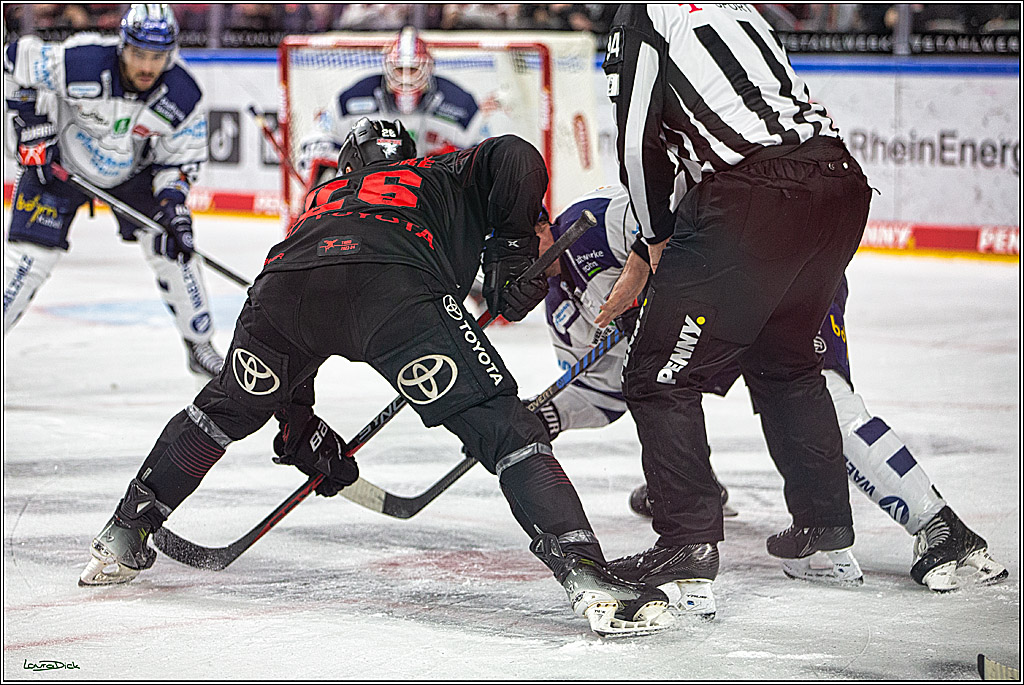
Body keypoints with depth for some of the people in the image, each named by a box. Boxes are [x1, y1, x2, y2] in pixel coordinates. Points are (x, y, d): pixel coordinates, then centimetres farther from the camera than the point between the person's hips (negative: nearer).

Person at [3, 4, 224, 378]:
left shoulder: (183, 97, -24)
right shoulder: (80, 63, -35)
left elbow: (177, 160, -7)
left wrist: (173, 203, -23)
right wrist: (32, 127, -19)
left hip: (134, 169, 3)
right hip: (57, 161, -3)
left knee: (171, 245, -5)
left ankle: (199, 345, 12)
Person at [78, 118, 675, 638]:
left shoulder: (324, 197, 47)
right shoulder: (448, 175, 38)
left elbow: (287, 339, 47)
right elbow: (515, 158, 14)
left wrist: (301, 429, 55)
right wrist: (514, 251, 20)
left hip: (281, 286, 4)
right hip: (395, 287, -4)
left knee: (228, 406, 31)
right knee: (501, 424, -1)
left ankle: (121, 542, 36)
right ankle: (587, 577, -18)